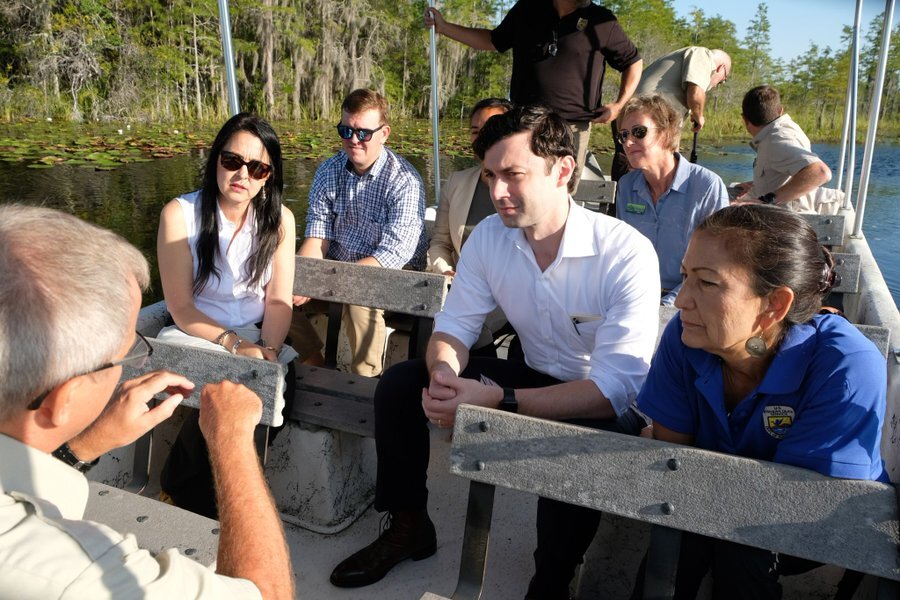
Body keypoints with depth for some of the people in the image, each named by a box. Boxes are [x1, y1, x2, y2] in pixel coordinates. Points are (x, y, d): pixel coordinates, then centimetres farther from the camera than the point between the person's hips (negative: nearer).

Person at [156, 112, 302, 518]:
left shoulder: (279, 219, 1)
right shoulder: (180, 214, -8)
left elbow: (279, 301, -2)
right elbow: (181, 308, -9)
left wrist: (268, 351, -19)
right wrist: (236, 344, -20)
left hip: (260, 338, 3)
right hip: (196, 336, -3)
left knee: (280, 388, -26)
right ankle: (182, 493, -1)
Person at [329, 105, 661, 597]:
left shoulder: (626, 253, -25)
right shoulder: (488, 237, -8)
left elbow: (617, 389, -31)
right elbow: (453, 327, -3)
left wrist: (498, 401, -39)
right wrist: (444, 376, -28)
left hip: (604, 404, -5)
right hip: (534, 377, 5)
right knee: (399, 383, -8)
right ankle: (408, 527, 13)